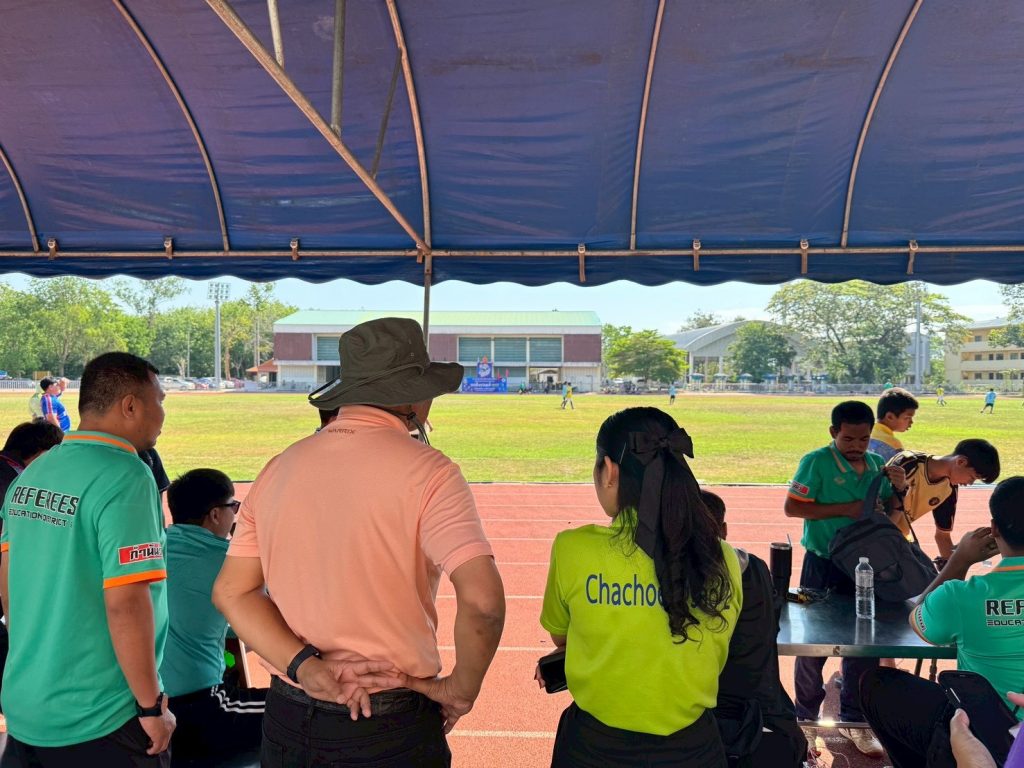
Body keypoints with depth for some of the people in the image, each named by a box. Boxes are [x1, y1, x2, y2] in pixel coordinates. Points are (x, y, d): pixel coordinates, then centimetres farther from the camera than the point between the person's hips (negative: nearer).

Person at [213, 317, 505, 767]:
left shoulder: (280, 468, 1)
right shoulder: (425, 470, -16)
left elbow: (232, 591, 1)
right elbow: (482, 598, -25)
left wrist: (306, 665, -7)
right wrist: (462, 688, -10)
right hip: (391, 729, -4)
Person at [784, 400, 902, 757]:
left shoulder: (876, 464, 4)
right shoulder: (817, 461, -12)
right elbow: (791, 507, -17)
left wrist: (899, 486, -5)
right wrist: (844, 509, -19)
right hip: (823, 566, -5)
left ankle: (853, 719, 30)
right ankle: (806, 718, 26)